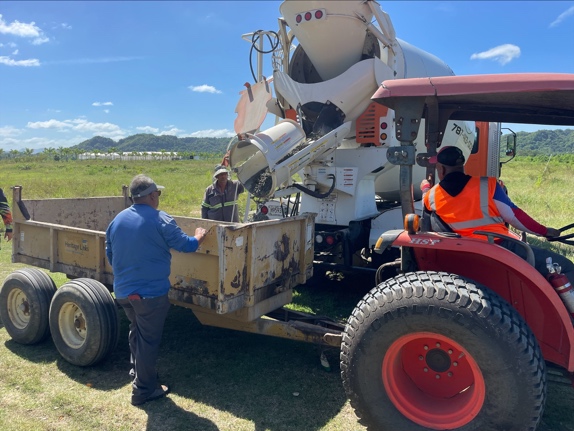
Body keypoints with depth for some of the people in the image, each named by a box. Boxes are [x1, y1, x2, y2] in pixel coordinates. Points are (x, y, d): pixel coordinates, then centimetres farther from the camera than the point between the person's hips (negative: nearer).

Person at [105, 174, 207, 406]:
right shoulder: (161, 220, -15)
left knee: (136, 331, 27)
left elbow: (109, 254, 14)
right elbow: (186, 245, -7)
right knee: (149, 339, 5)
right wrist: (200, 236, 14)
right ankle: (144, 389, 16)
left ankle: (136, 370, 43)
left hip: (122, 290, 7)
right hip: (150, 291, -7)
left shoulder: (117, 220, 5)